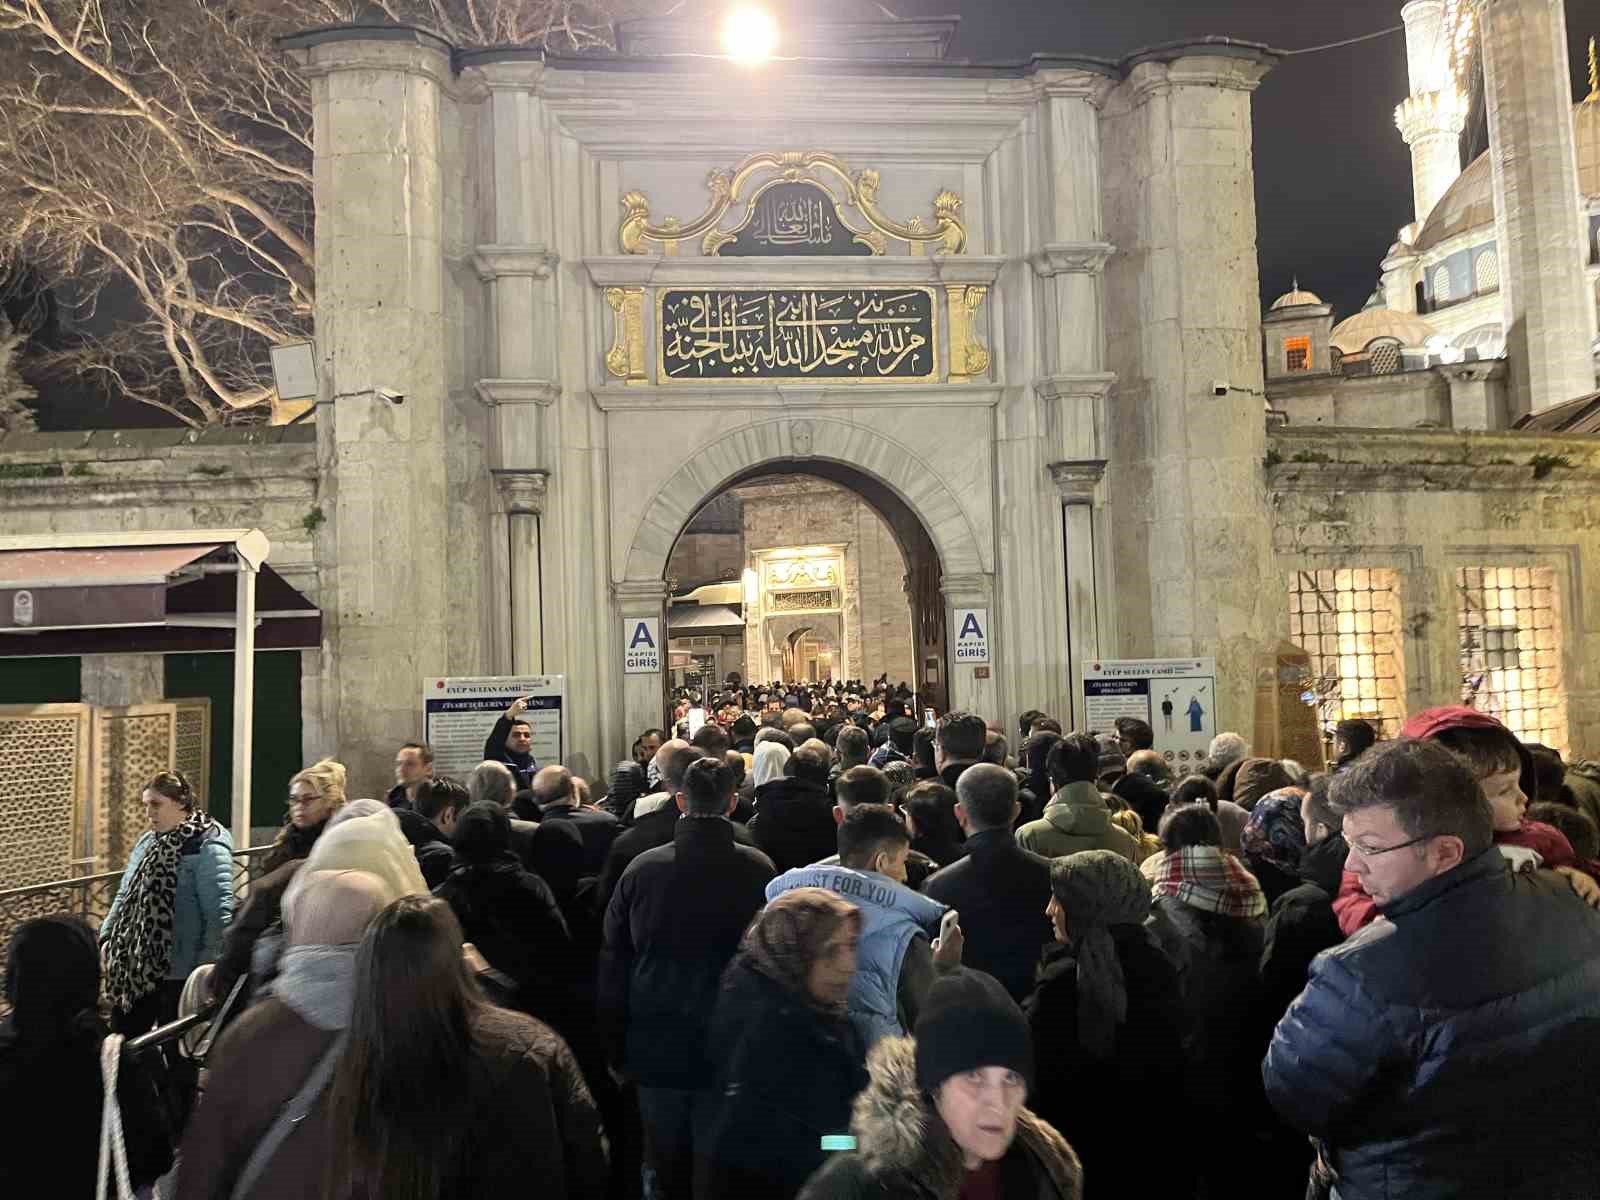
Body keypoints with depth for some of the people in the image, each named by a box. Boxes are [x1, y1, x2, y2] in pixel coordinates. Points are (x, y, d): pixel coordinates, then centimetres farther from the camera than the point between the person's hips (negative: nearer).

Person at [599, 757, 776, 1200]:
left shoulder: (641, 868, -6)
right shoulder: (757, 869, -12)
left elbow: (612, 964, 1)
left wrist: (616, 1047, 12)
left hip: (654, 1049, 2)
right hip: (728, 1048, -2)